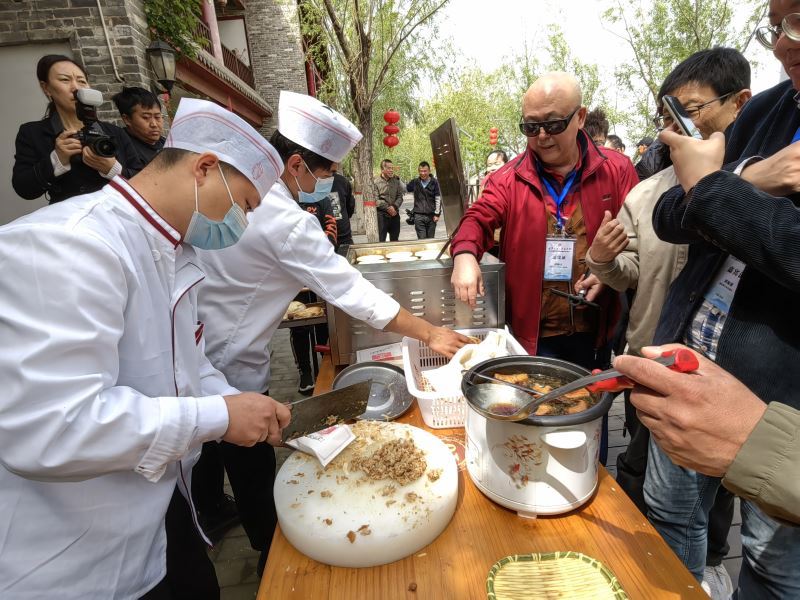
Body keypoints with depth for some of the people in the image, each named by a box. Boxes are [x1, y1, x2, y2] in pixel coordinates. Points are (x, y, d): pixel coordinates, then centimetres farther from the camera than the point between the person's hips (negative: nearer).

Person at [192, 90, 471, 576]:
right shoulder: (288, 224, -25)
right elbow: (353, 292, -24)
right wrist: (431, 333, -15)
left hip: (191, 353, 8)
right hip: (230, 368, -8)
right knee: (254, 468, 12)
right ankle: (272, 558, 34)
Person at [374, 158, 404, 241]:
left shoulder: (396, 180, 8)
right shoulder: (376, 182, -6)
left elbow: (400, 197, 8)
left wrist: (394, 206, -10)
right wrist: (387, 208, -13)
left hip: (395, 214, 5)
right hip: (381, 215, -4)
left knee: (394, 239, 13)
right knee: (381, 240, -4)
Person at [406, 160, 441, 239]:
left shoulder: (434, 182, 0)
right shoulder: (415, 182, 6)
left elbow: (438, 198, 0)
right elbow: (405, 189, 16)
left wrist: (437, 214, -5)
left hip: (431, 215, 0)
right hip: (418, 215, 0)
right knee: (421, 239, -5)